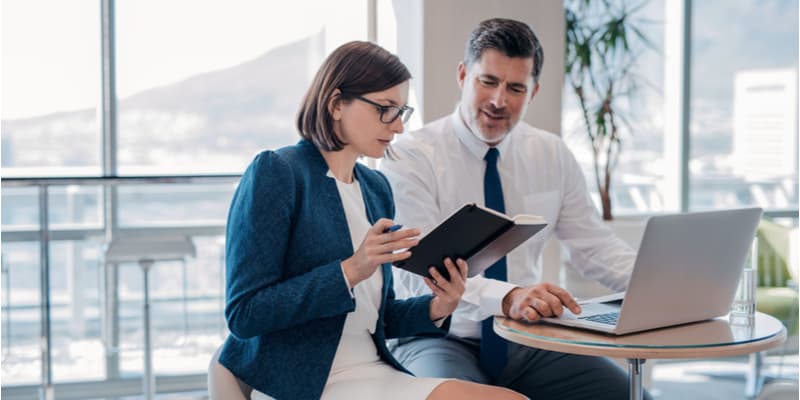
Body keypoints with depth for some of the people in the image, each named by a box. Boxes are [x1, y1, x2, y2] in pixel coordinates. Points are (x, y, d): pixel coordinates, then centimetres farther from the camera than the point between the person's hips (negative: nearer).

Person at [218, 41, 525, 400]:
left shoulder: (376, 187, 13)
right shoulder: (275, 172, -9)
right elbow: (243, 314, -14)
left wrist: (435, 308, -3)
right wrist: (350, 271, -22)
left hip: (373, 371, 7)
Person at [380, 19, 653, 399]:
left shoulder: (553, 155, 5)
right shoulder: (411, 156, -12)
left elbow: (594, 246, 7)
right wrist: (506, 297, -41)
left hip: (526, 340, 5)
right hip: (441, 340, -5)